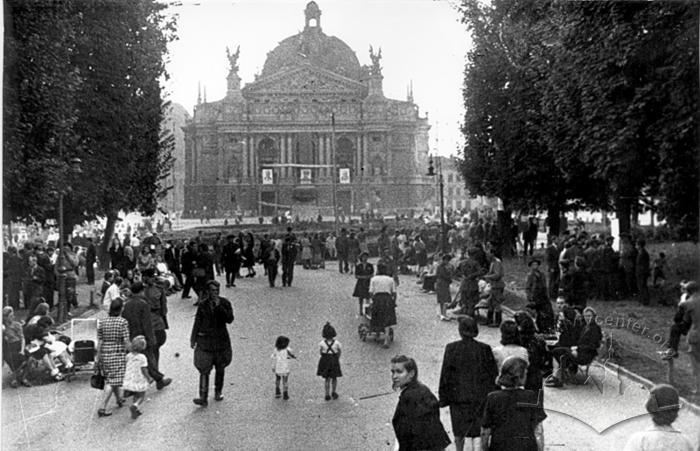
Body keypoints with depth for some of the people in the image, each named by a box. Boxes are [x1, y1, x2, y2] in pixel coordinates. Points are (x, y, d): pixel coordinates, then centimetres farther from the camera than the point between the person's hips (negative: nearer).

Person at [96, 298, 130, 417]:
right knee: (112, 382, -3)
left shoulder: (102, 322, 1)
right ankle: (102, 408, -9)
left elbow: (99, 341, 2)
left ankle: (119, 399, 40)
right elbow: (126, 341, -13)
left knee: (110, 379, 21)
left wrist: (98, 356, 8)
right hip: (118, 353, -6)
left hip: (105, 354, 6)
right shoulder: (123, 322, -12)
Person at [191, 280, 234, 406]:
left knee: (220, 368, 13)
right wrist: (193, 339, 8)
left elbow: (230, 320, -14)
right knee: (204, 369, -8)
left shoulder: (225, 303, -3)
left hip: (221, 339, 1)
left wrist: (219, 306, -23)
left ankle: (218, 392, 32)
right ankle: (203, 398, -11)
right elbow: (197, 322, 5)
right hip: (205, 339, -1)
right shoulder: (203, 304, -3)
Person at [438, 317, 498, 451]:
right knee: (478, 431, 6)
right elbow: (493, 374, -2)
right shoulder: (484, 349, -6)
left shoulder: (451, 348, -8)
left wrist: (443, 398, 3)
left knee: (459, 430, 17)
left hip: (458, 396, 0)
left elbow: (445, 375, -5)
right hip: (480, 397, 0)